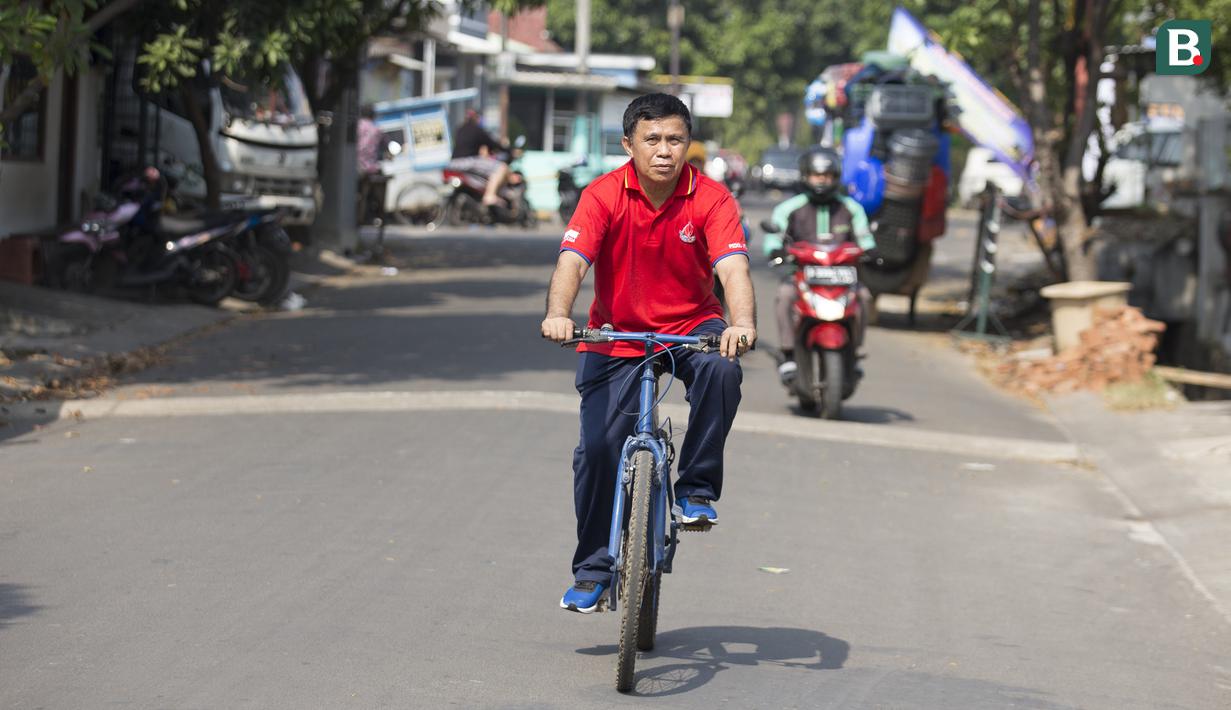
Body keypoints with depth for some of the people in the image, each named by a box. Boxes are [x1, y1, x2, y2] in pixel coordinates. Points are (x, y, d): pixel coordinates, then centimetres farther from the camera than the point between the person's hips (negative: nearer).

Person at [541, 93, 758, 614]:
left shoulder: (711, 199, -14)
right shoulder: (603, 196, -14)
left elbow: (733, 267, -26)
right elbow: (572, 261, -25)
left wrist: (743, 325, -45)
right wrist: (558, 315, -45)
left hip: (691, 327, 0)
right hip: (616, 336, 0)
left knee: (721, 369, -33)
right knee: (598, 447, -10)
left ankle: (697, 489, -14)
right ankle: (592, 569, 8)